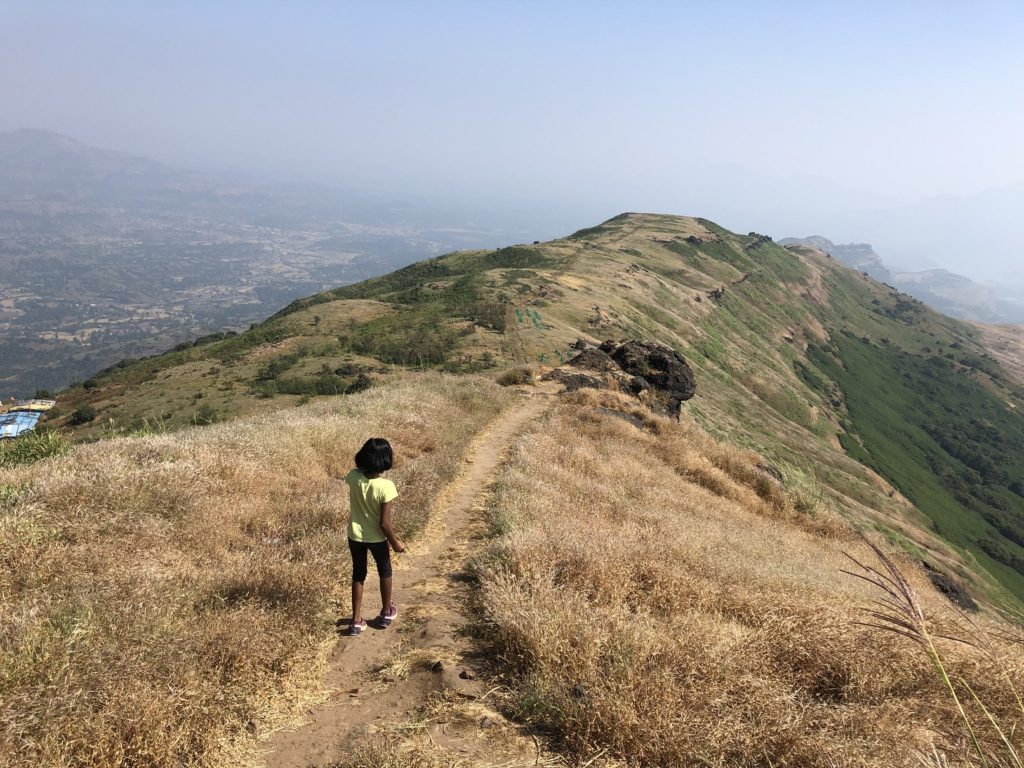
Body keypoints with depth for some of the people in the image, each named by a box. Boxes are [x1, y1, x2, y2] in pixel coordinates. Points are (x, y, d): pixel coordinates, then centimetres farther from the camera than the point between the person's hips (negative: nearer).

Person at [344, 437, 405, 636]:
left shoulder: (353, 477, -18)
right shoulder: (386, 486, -29)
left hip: (355, 536, 3)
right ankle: (386, 613, 39)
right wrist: (395, 542, -10)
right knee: (385, 572, 24)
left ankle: (356, 621, 26)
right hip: (376, 538, -3)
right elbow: (384, 523, -24)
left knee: (358, 575, 21)